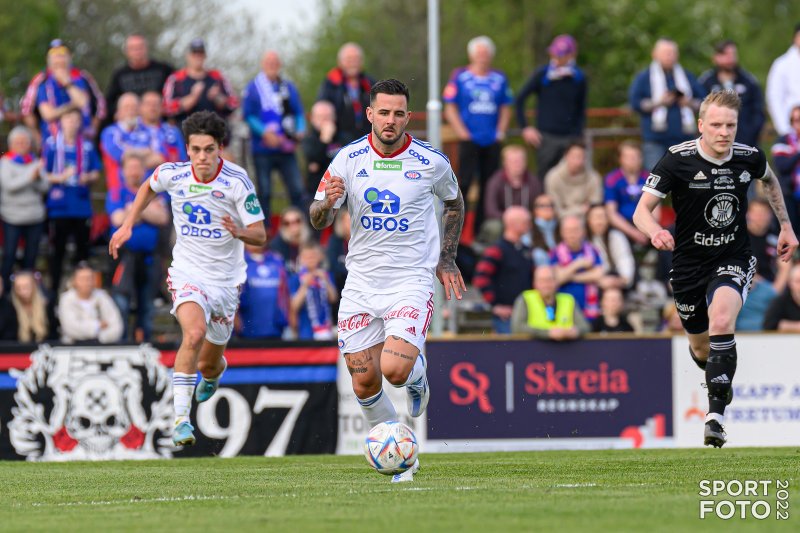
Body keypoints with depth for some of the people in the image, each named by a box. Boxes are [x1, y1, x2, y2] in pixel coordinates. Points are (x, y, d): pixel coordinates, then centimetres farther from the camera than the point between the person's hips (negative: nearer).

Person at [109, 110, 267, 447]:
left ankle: (213, 374, 53)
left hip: (226, 280, 1)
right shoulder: (173, 174, -8)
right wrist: (127, 226, 14)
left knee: (210, 364, 11)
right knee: (194, 333, -31)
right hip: (187, 272, 0)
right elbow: (149, 187, 18)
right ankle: (181, 420, -30)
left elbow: (260, 236, -14)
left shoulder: (237, 181, -15)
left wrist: (240, 232, -36)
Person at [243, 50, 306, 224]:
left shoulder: (289, 88, 10)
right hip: (263, 149, -2)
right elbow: (248, 115, -5)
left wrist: (300, 131, -8)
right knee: (264, 192, 4)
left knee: (297, 189, -2)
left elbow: (298, 112, 11)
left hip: (286, 149, 2)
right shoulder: (253, 88, 0)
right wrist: (265, 132, -18)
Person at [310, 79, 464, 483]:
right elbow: (318, 221, 1)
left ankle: (417, 374, 15)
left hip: (412, 279, -3)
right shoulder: (348, 159, -2)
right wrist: (328, 202, -22)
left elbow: (454, 202, 16)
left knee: (395, 369, -22)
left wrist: (446, 258, 11)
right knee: (364, 384, 1)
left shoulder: (431, 162, -5)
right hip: (361, 282, 3)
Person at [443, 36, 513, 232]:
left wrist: (501, 131, 4)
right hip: (469, 140, -4)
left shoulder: (499, 79, 9)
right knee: (464, 183, -10)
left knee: (488, 185, 5)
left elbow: (505, 108, 17)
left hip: (492, 141, 4)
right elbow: (450, 109, 0)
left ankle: (481, 229, 12)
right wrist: (462, 133, -8)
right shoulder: (460, 77, 0)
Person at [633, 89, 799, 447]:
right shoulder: (678, 160, -15)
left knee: (721, 320, -30)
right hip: (689, 263, 1)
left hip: (734, 260, -1)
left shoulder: (750, 158, -8)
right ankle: (721, 383, 52)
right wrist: (655, 231, -37)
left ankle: (717, 414, -26)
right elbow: (642, 209, -15)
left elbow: (769, 179, 18)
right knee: (701, 351, 14)